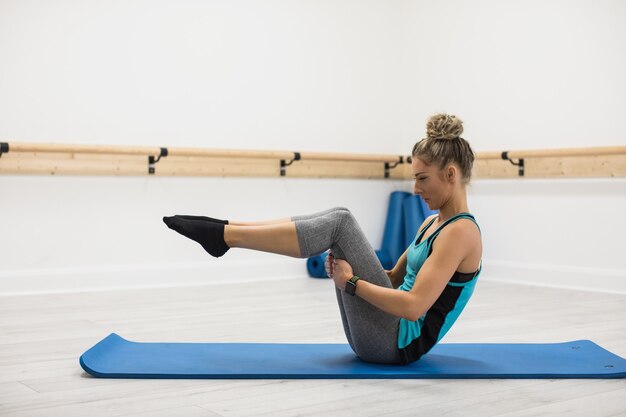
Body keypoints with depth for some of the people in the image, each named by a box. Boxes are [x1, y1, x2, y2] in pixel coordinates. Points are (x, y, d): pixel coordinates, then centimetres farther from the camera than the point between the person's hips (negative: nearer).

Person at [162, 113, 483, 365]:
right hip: (388, 335, 9)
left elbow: (414, 306, -26)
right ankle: (225, 229, -4)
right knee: (337, 217, -1)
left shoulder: (460, 231, -15)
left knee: (340, 223, -17)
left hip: (397, 342, -9)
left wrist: (351, 282, -16)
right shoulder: (433, 222, 14)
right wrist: (345, 263, 3)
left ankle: (222, 236, -14)